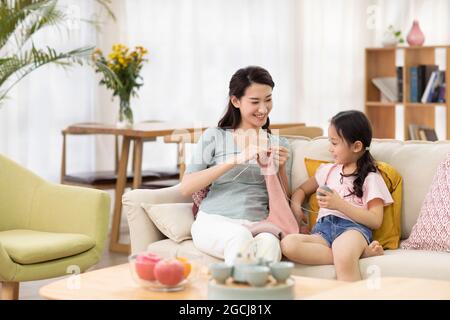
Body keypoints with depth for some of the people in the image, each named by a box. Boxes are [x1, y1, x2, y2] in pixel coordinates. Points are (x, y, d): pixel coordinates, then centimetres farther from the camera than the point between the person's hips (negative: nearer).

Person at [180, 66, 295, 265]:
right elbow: (186, 187, -1)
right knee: (240, 237, -39)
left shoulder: (279, 144, 21)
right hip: (213, 222, -1)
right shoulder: (214, 136, 13)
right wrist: (234, 161, -11)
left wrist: (281, 168, -1)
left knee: (269, 242, -38)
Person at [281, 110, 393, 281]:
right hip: (322, 230, 6)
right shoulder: (328, 170, 28)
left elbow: (375, 221, -1)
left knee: (344, 261, -45)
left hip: (354, 228, -6)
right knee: (288, 244, -32)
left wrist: (340, 204, -9)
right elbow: (302, 190, 38)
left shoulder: (371, 178, 10)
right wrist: (295, 205, 14)